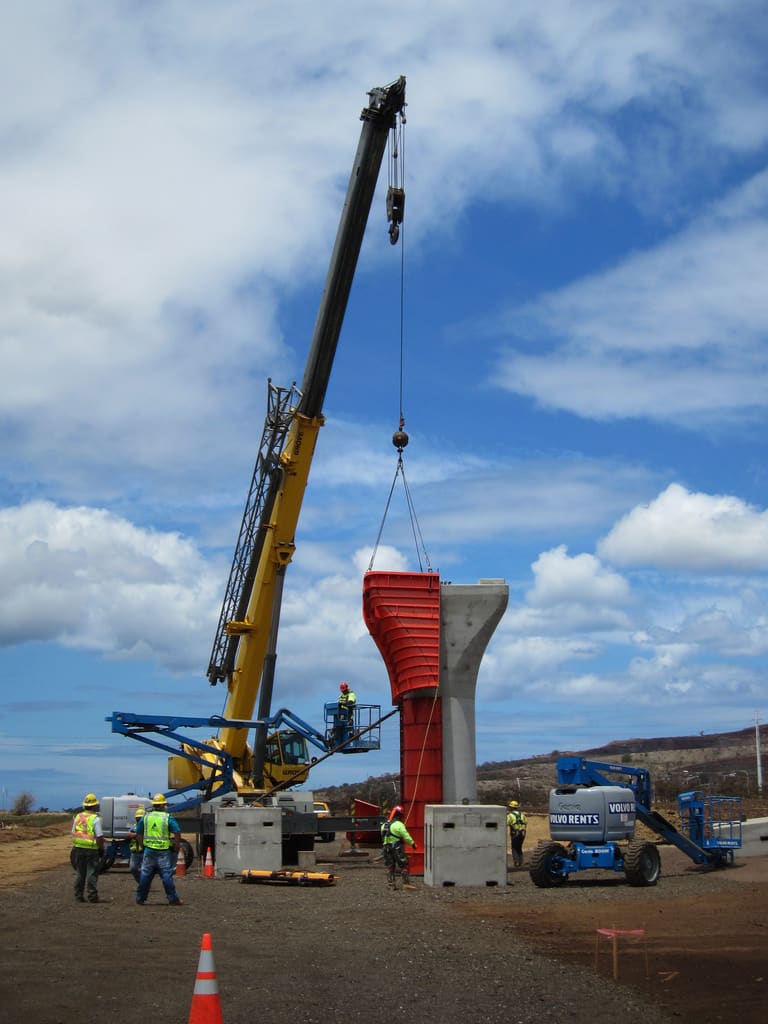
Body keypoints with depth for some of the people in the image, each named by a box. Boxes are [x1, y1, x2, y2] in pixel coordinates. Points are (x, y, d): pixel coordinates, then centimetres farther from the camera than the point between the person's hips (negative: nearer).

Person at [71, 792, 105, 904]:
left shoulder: (78, 817, 7)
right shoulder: (95, 819, -12)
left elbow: (73, 833, 13)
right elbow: (99, 836, -15)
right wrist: (101, 848, -4)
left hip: (79, 848, 6)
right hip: (92, 849, -5)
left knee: (79, 873, 13)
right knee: (92, 873, 1)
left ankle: (78, 896, 15)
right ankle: (92, 896, 0)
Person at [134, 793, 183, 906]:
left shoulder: (145, 817, 6)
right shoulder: (168, 818, -5)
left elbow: (138, 834, 11)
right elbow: (177, 833, -11)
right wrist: (176, 848, 0)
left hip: (149, 851, 3)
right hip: (164, 852, -3)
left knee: (145, 875, 10)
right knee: (167, 875, 0)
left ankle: (140, 899, 16)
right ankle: (172, 899, 2)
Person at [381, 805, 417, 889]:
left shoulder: (384, 825, 12)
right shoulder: (399, 825, -12)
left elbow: (383, 837, 16)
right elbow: (406, 836, -15)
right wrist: (412, 844, -5)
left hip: (387, 848, 7)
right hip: (397, 848, -7)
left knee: (390, 867, 13)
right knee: (404, 866, -1)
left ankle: (391, 885, 12)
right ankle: (406, 883, -5)